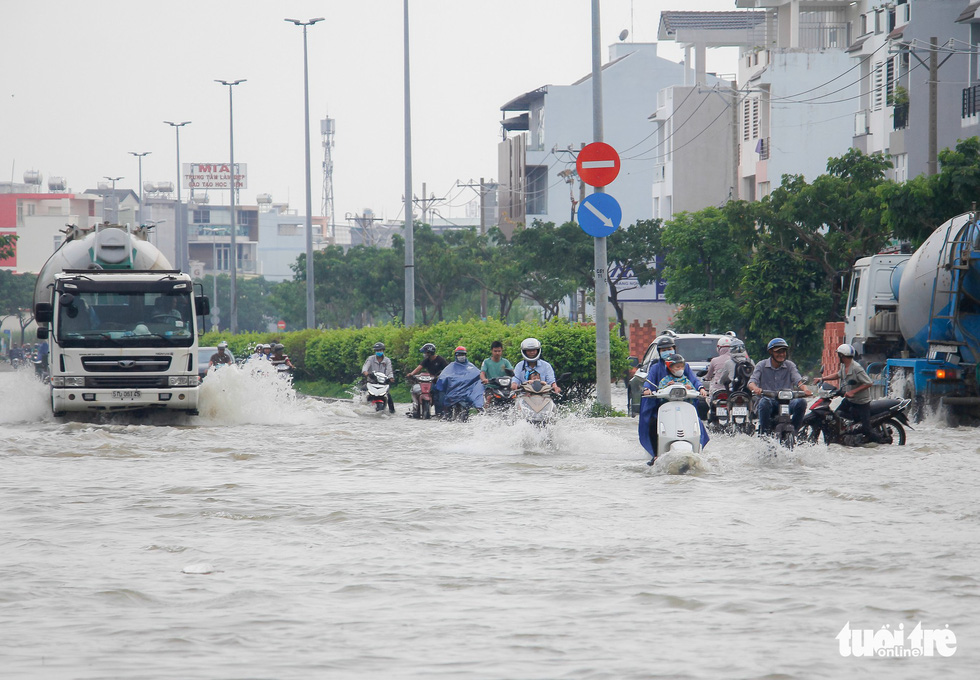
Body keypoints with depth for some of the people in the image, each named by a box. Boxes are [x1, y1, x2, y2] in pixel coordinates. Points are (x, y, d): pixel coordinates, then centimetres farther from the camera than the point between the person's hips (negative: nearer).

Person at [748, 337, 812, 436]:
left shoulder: (790, 366, 12)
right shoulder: (761, 365, 7)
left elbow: (798, 380, -2)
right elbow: (752, 381, -5)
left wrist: (805, 388, -27)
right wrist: (755, 388, -31)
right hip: (768, 399, -2)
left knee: (801, 402, -27)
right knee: (764, 402, -37)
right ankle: (764, 434, -26)